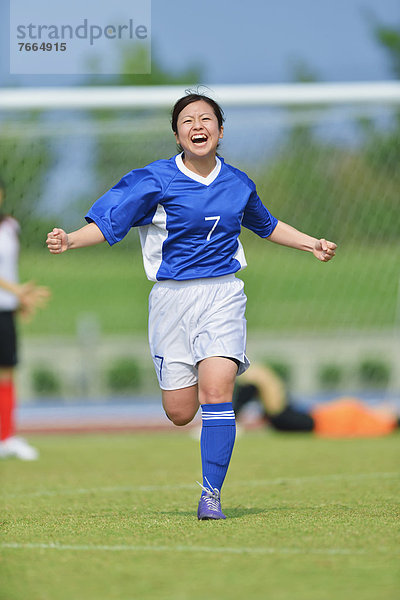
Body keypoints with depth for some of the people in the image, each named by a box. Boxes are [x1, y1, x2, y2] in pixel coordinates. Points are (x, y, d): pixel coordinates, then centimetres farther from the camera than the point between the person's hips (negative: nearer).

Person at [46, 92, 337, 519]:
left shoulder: (237, 183, 7)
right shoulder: (156, 180, -5)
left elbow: (266, 224, 27)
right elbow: (106, 223, -9)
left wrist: (312, 244, 21)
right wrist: (69, 240, -27)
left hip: (222, 295, 1)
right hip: (172, 296, -1)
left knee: (216, 392, -19)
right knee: (179, 413, 1)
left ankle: (211, 495, -11)